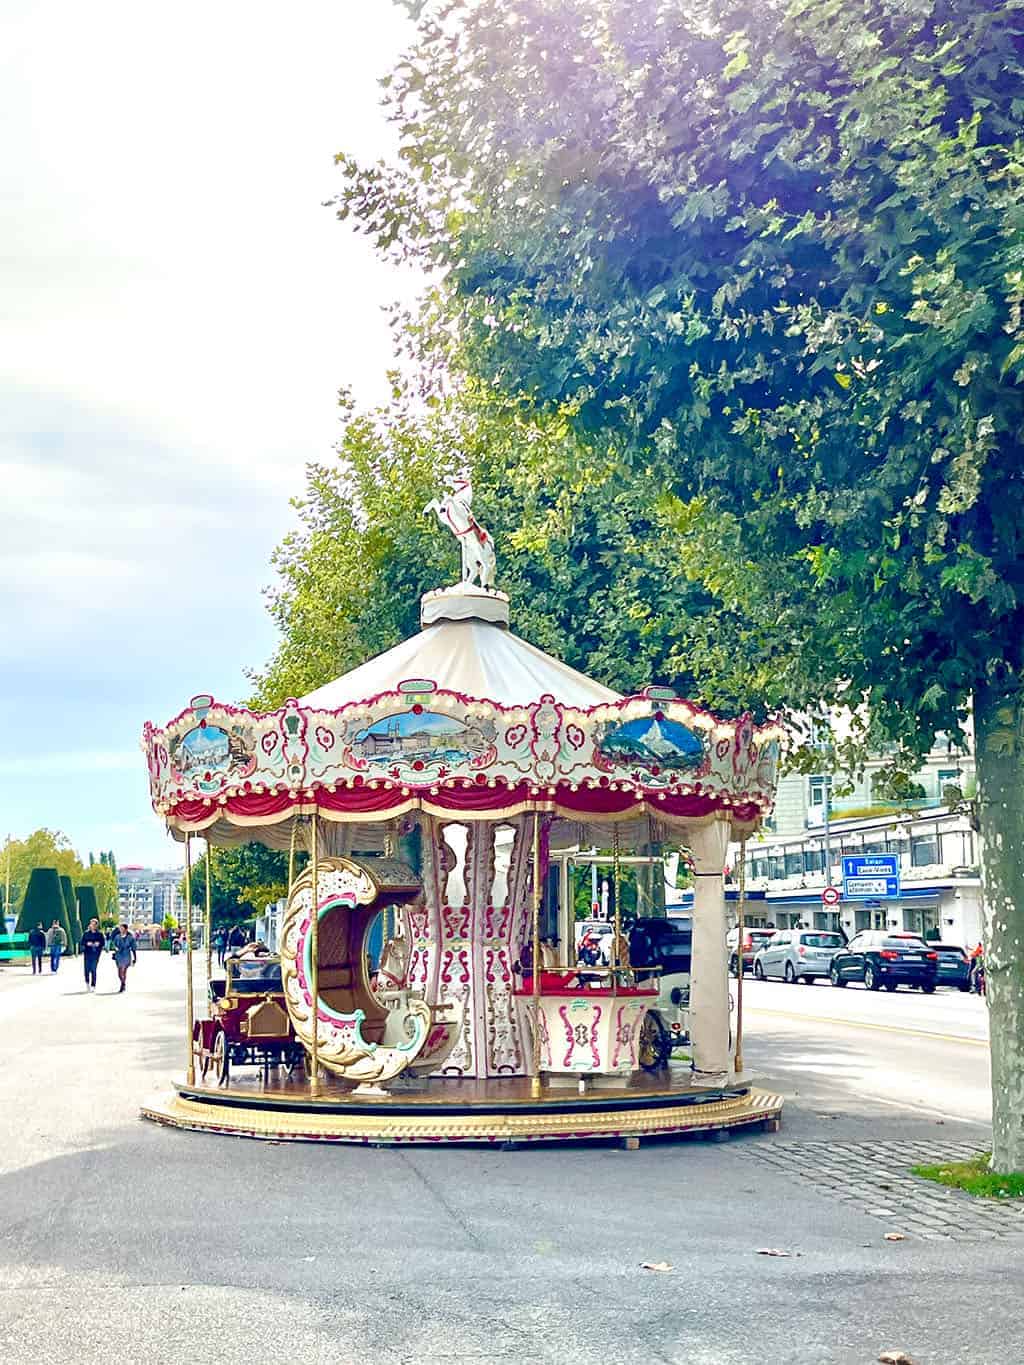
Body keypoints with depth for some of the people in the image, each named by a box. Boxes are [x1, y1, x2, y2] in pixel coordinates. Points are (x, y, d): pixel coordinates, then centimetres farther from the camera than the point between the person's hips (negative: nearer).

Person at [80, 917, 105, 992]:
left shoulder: (99, 934, 6)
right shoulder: (86, 933, 6)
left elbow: (103, 943, 7)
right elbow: (82, 942, 5)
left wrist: (98, 944, -12)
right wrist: (87, 943, -14)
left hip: (96, 953, -1)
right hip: (87, 953, 1)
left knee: (93, 969, -3)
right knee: (87, 968, -4)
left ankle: (93, 985, 3)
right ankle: (87, 982, 21)